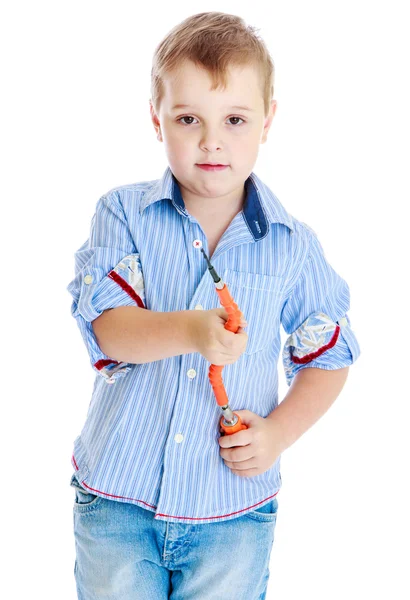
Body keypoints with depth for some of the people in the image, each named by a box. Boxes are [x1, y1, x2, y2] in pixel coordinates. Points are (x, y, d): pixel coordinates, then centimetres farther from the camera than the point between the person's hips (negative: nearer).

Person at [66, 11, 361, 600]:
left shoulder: (293, 246, -3)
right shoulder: (123, 213, -5)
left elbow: (329, 358, 7)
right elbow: (108, 326, -17)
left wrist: (279, 431, -9)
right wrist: (190, 330, -36)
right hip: (117, 497, 0)